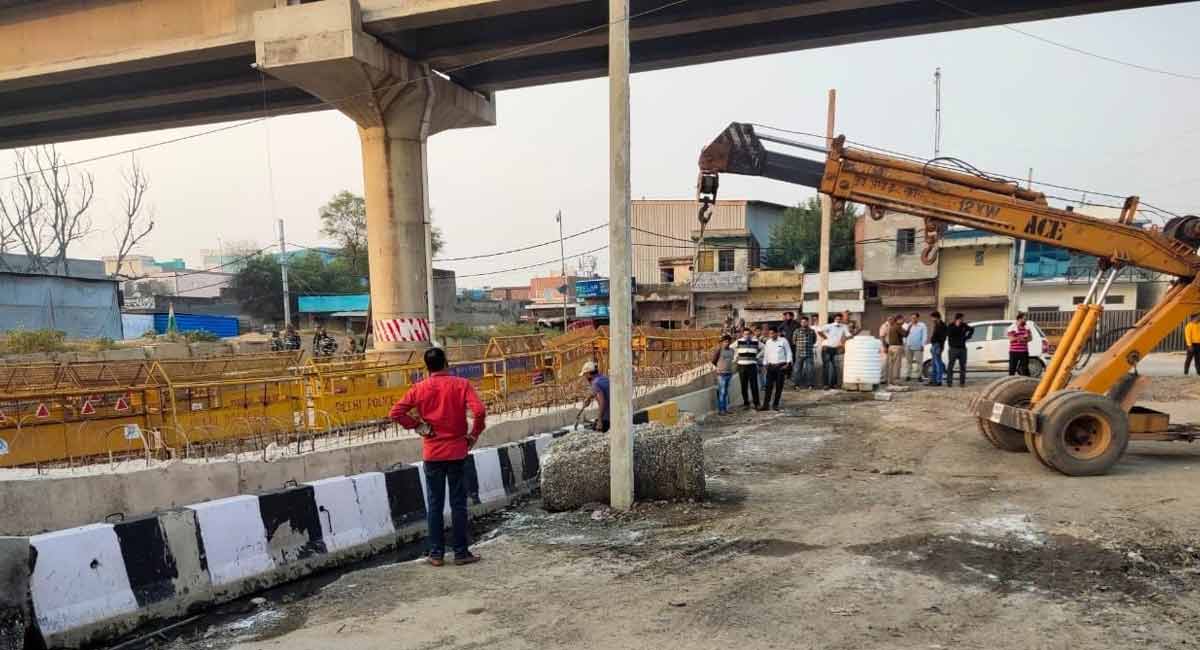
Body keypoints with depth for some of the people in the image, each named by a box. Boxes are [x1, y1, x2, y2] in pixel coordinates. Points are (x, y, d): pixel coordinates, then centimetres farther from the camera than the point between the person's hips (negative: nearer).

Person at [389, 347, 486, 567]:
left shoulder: (419, 388, -1)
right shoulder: (461, 384, -7)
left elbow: (395, 413, -6)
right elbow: (479, 411, -19)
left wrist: (417, 425, 2)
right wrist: (473, 435, -5)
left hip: (432, 453, 2)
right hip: (457, 451, -2)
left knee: (435, 504, 10)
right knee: (458, 504, 5)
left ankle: (436, 553, 14)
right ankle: (461, 552, 10)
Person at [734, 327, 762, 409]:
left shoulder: (755, 341, 2)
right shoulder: (739, 341, 1)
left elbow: (763, 348, 15)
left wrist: (757, 356, 6)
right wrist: (737, 356, 8)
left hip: (752, 366, -1)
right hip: (742, 366, 1)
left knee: (754, 385, -1)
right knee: (744, 386, 5)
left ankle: (756, 403, 7)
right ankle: (746, 403, 14)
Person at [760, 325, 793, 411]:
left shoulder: (783, 341, -2)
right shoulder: (768, 342, 7)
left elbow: (788, 352, 2)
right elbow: (765, 354, 14)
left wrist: (788, 364, -6)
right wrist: (765, 364, 9)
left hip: (781, 366, -2)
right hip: (771, 366, 2)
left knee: (779, 386, 2)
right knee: (769, 385, -3)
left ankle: (775, 404, 11)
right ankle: (765, 404, -3)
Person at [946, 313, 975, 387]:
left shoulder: (964, 326, 8)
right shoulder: (950, 326, -2)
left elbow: (972, 329, 25)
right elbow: (949, 334, -16)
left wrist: (968, 336, 15)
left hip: (962, 348, 4)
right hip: (953, 348, -4)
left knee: (963, 366, 4)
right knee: (951, 365, -8)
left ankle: (962, 382, 9)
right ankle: (949, 382, -7)